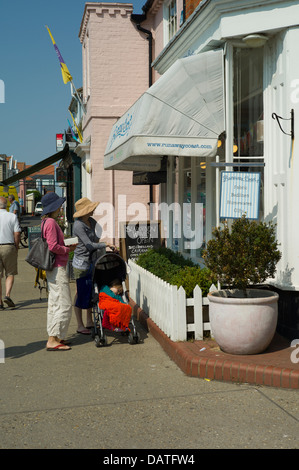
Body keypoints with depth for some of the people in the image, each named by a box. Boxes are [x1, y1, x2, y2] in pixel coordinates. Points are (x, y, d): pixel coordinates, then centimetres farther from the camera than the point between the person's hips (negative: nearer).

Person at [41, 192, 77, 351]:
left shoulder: (47, 222, 15)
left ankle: (53, 337, 20)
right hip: (57, 268, -11)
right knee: (64, 305, -8)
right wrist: (68, 249, -9)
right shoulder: (51, 222, -16)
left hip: (53, 268, 11)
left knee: (54, 303, 14)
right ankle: (53, 340, -7)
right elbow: (53, 247, -22)